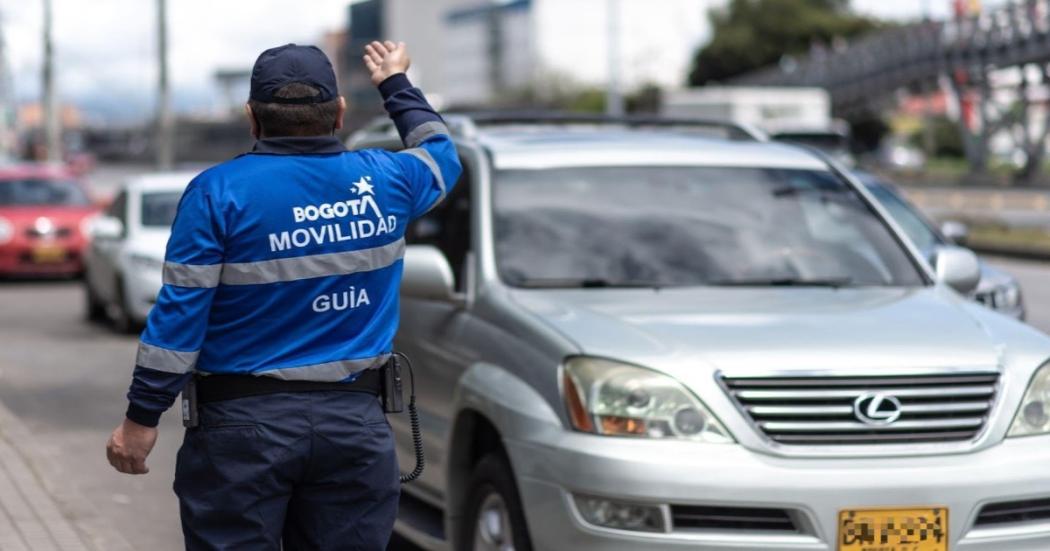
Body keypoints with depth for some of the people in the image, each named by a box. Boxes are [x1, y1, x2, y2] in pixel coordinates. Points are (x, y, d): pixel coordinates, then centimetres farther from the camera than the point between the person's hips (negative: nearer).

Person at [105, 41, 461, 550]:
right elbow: (441, 153, 26)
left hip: (244, 425, -3)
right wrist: (396, 85, 41)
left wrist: (141, 418, -5)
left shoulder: (219, 192, -9)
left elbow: (181, 313, -11)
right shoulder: (386, 181, 3)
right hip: (354, 422, 3)